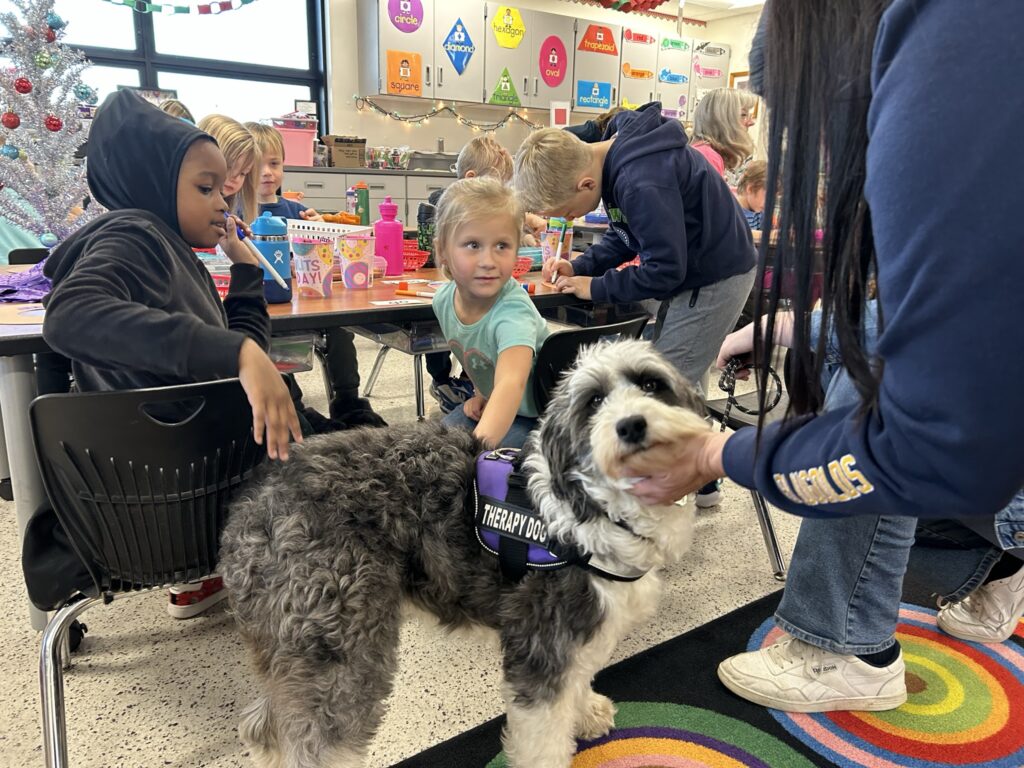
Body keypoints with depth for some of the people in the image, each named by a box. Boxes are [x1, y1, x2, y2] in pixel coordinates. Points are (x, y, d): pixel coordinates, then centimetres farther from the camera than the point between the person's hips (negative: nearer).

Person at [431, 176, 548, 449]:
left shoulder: (513, 311, -36)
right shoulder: (444, 299, -14)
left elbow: (511, 383, -54)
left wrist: (479, 443, -67)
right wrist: (481, 393, 1)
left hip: (539, 415, -6)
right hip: (491, 404, 6)